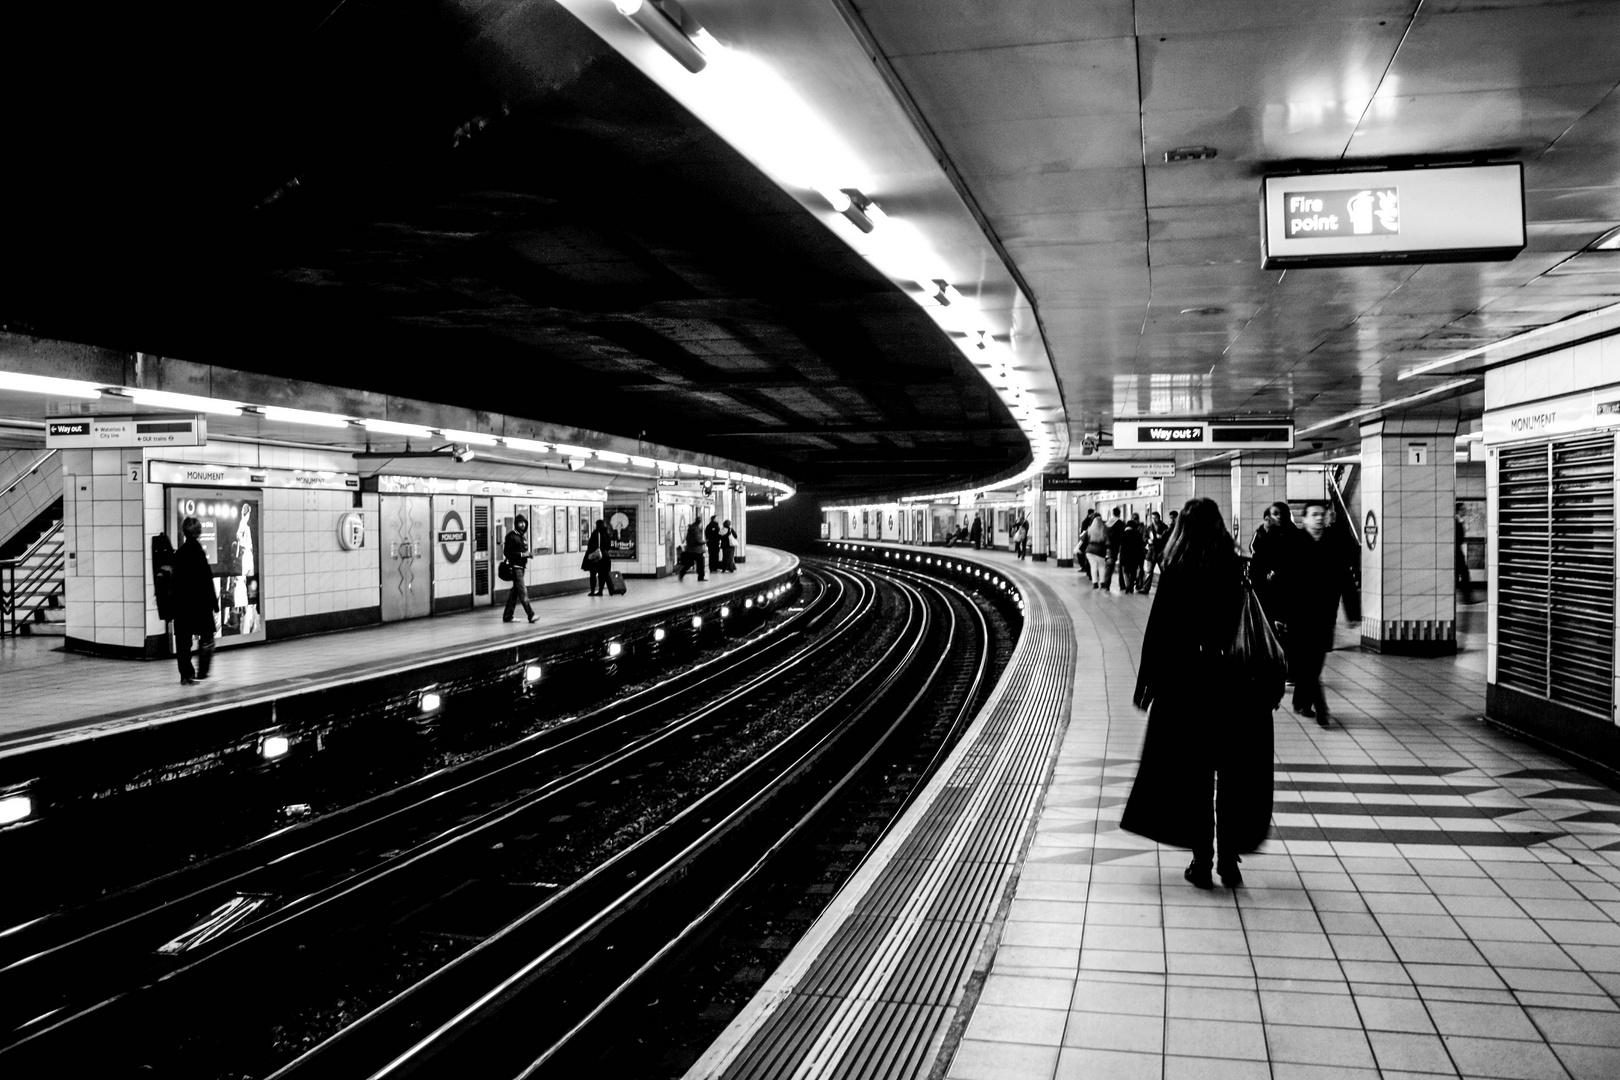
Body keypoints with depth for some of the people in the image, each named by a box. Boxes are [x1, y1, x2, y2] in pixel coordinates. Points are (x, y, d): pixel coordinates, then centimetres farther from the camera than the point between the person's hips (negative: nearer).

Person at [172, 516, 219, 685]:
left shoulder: (179, 553, 5)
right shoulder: (198, 552, -12)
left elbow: (177, 578, 8)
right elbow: (206, 580, -12)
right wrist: (214, 601, -6)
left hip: (181, 602, 5)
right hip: (199, 602, -5)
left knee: (183, 640, 6)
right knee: (206, 637, 9)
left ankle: (186, 675, 7)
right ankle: (201, 672, 8)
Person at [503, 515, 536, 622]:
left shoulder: (523, 536, 15)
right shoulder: (511, 536, -10)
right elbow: (507, 553, -14)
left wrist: (527, 554, 6)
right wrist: (521, 554, -19)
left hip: (521, 566, 9)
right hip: (515, 567, -9)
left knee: (515, 592, 11)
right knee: (523, 592, -11)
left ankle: (507, 617, 17)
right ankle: (531, 615, -14)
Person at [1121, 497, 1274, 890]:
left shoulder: (1176, 573, -7)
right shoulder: (1241, 570, -2)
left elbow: (1157, 632, -7)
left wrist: (1146, 682, 0)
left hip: (1185, 681, -2)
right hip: (1237, 681, 2)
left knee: (1192, 772, 8)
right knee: (1235, 773, 12)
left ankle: (1201, 861, 10)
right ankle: (1229, 859, 15)